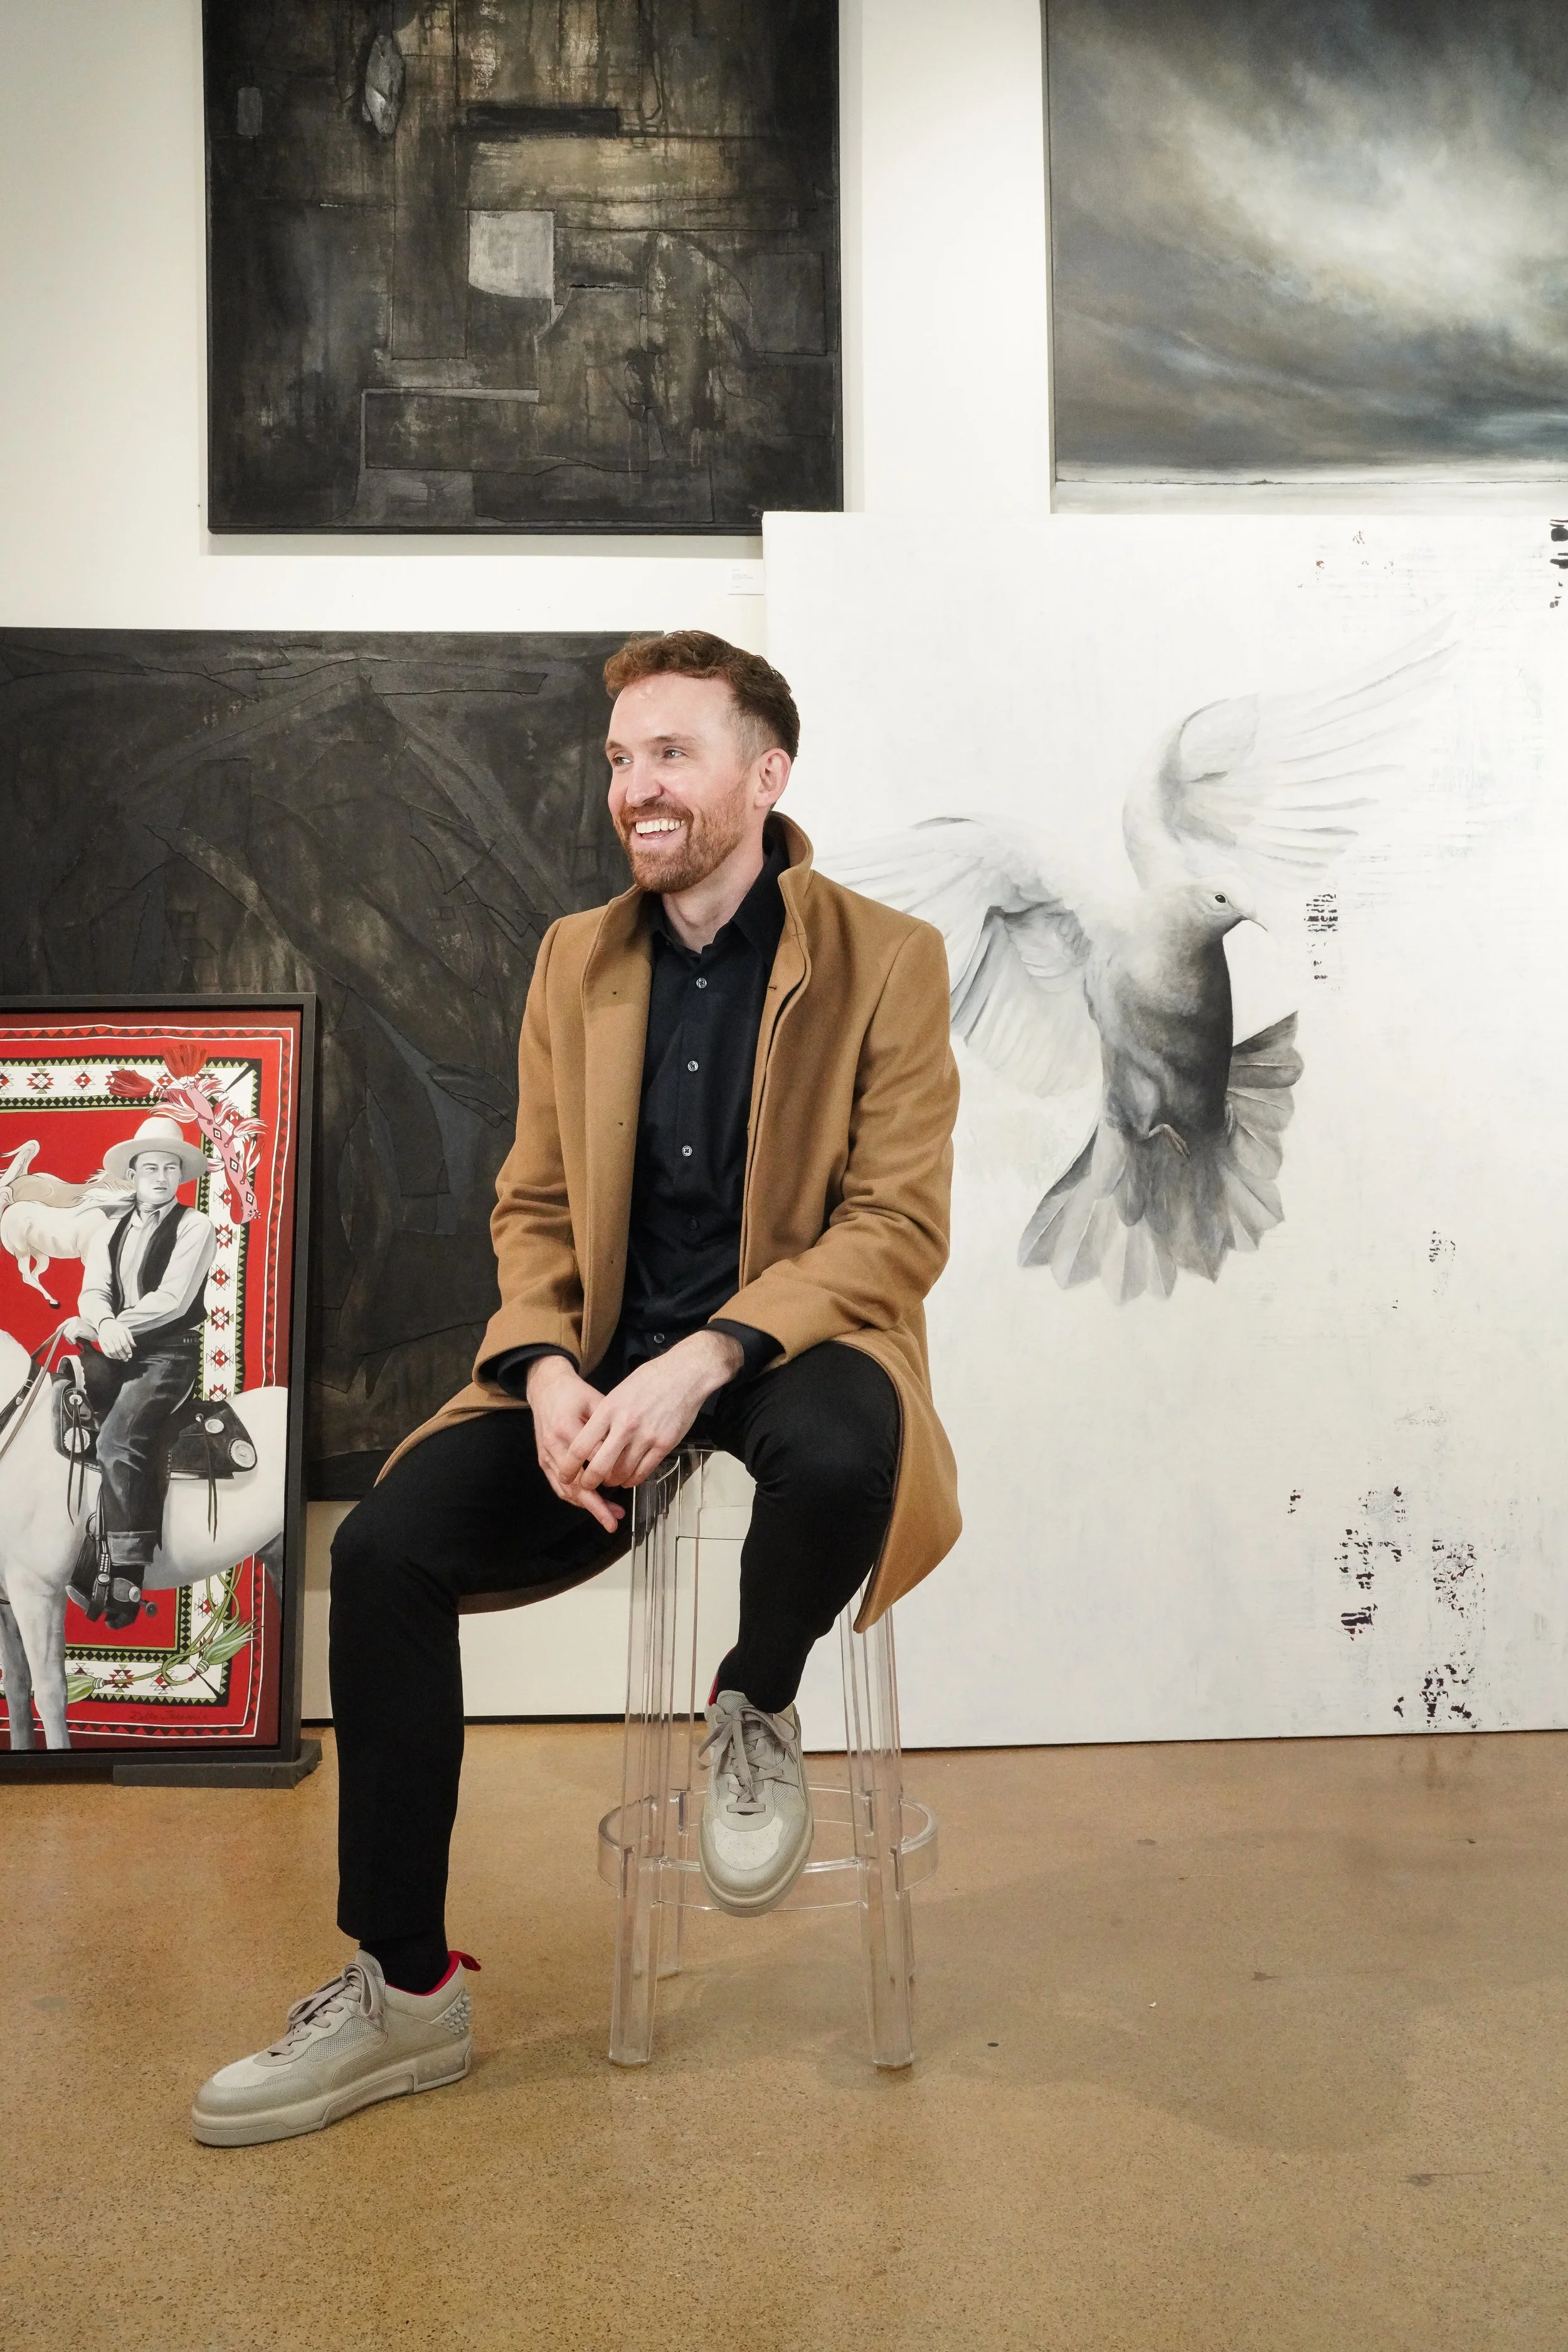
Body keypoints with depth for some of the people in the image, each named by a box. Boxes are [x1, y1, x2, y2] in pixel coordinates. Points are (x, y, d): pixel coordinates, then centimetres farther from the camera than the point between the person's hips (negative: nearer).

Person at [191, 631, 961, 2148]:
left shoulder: (884, 957, -3)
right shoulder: (576, 958, 11)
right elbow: (532, 1207, 11)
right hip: (606, 1355, 4)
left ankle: (756, 1712, -2)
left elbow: (898, 1226, -10)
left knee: (839, 1456, -39)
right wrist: (547, 1371, -11)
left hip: (793, 1342, -4)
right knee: (384, 1548, -17)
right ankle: (402, 1989, 1)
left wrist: (702, 1359, -24)